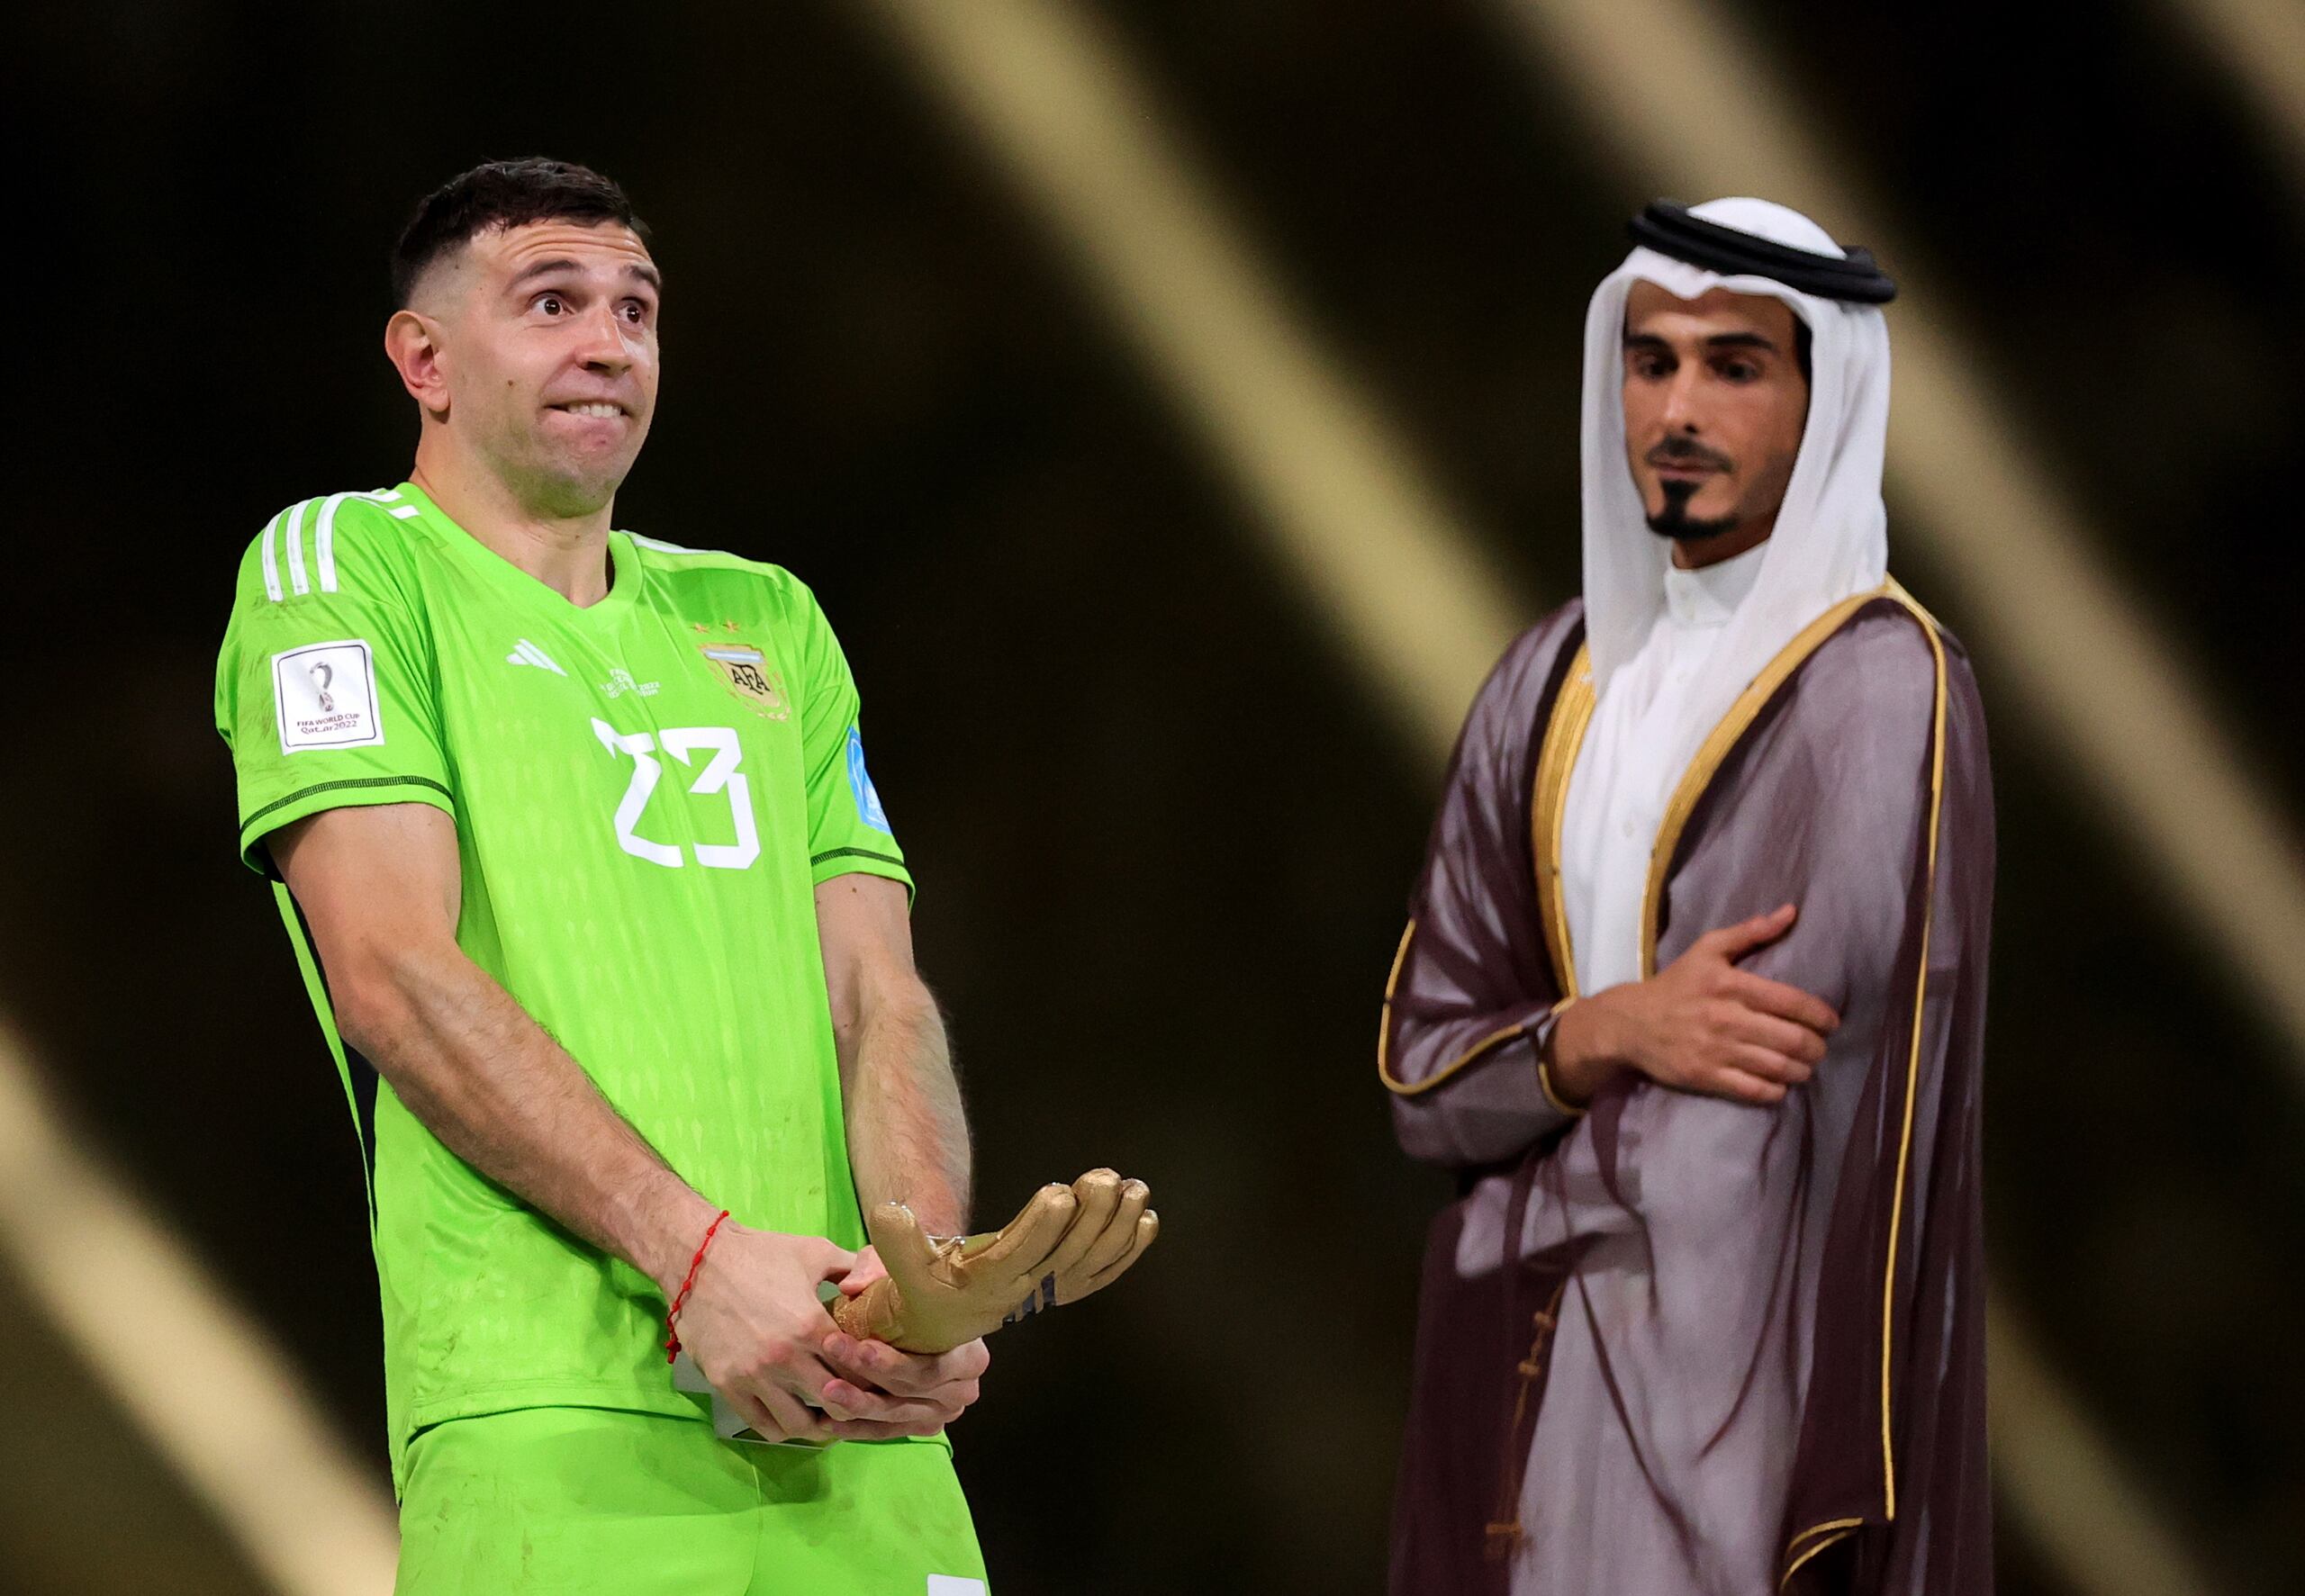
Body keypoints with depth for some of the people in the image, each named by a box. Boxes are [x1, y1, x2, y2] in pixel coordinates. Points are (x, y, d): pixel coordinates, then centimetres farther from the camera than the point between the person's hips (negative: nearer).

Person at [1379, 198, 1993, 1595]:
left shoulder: (1878, 689, -10)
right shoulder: (1561, 679, 10)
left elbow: (1864, 1133, -16)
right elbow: (1422, 1064, 7)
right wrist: (1613, 1031, -15)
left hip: (1748, 1375, -6)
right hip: (1525, 1375, 6)